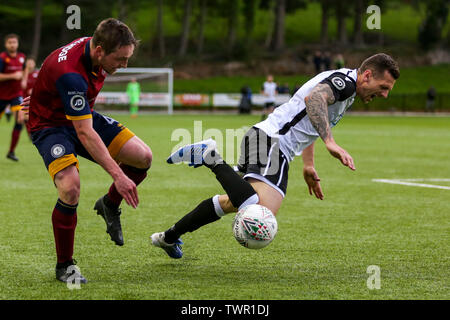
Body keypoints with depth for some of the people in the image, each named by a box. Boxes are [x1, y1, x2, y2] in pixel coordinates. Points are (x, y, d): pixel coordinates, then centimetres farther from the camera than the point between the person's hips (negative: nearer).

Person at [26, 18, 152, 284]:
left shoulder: (93, 45, -11)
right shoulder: (69, 72, -36)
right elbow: (85, 134, -36)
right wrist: (118, 174, -38)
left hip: (84, 118, 8)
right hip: (50, 125, -7)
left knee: (143, 156, -10)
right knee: (71, 188, -30)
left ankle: (110, 205, 18)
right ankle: (64, 265, -10)